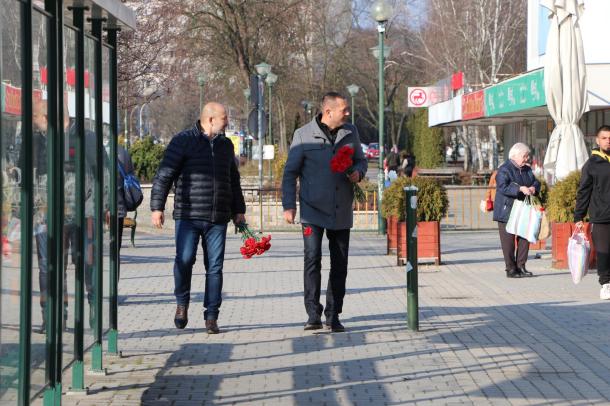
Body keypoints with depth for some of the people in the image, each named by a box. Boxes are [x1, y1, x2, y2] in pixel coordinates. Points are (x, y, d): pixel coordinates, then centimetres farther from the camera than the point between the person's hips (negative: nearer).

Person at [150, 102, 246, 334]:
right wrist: (157, 207, -11)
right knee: (184, 260, -10)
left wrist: (239, 210, 22)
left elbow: (234, 180, 26)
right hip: (188, 216, -4)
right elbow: (164, 176, -5)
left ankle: (211, 316, 7)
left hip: (218, 219, 4)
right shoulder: (183, 141, -2)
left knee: (215, 267, 1)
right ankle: (182, 303, 15)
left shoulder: (225, 145, 17)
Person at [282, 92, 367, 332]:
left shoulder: (350, 133, 7)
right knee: (312, 259, -14)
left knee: (339, 265, 7)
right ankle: (313, 314, -9)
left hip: (342, 212, 4)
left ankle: (333, 315, 17)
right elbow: (290, 172, 0)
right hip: (313, 211, -4)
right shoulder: (304, 135, -5)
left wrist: (358, 172, -5)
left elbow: (361, 160, 19)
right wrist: (288, 205, -6)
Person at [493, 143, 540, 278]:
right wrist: (520, 189, -35)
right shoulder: (504, 170, -12)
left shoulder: (527, 169, 13)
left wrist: (533, 188, -11)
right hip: (506, 212, -7)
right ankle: (511, 269, 2)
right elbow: (503, 187, -24)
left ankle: (521, 267, 13)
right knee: (508, 241, -3)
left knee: (525, 239, 5)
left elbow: (536, 182, 13)